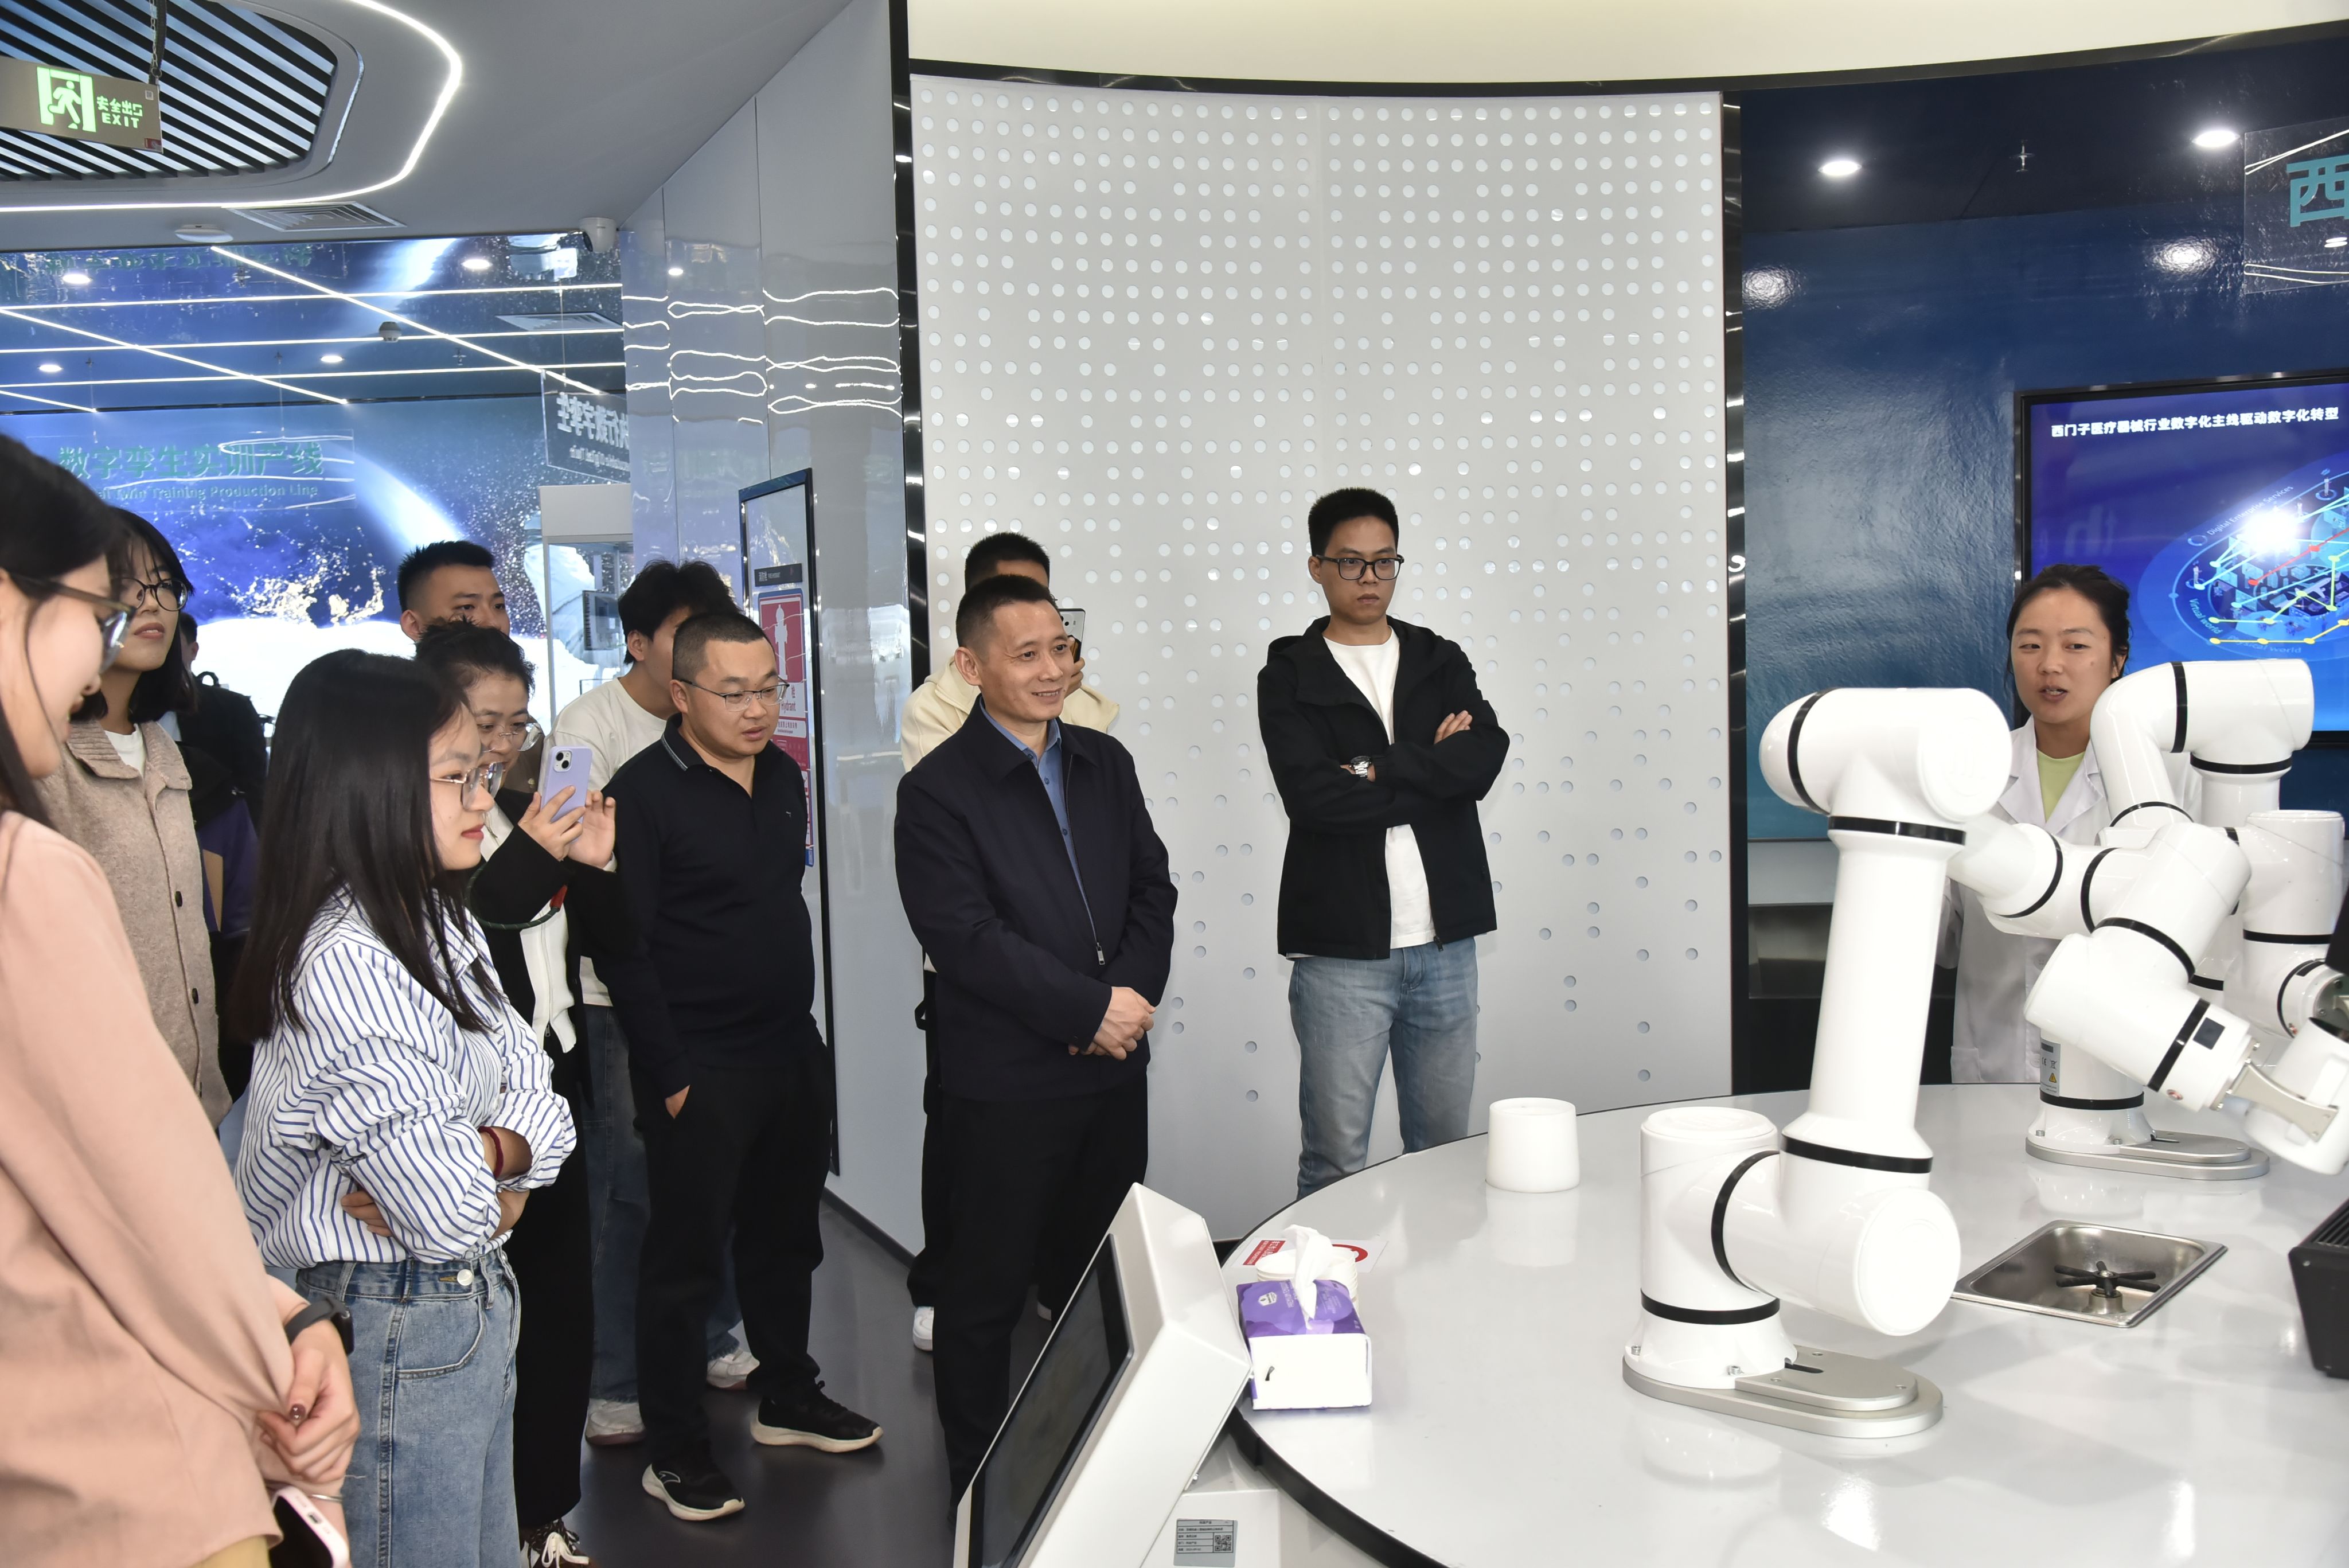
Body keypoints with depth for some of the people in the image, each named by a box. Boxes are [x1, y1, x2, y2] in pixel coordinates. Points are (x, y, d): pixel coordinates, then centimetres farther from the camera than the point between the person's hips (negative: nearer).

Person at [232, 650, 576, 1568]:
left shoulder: (441, 924, 5)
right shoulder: (344, 967, -25)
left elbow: (542, 1108, 4)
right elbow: (454, 1213, -27)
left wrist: (491, 1154, -16)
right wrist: (490, 1176, -6)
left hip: (477, 1302, 9)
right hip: (399, 1328, -9)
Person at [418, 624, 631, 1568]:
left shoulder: (528, 818, 12)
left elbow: (616, 944, 12)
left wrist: (598, 867, -6)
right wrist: (527, 857, -25)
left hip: (553, 1102, 7)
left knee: (564, 1313, 12)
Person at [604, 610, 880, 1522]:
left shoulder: (783, 775, 8)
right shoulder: (643, 793, -14)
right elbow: (625, 950, -15)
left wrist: (798, 1025, 15)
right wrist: (670, 1078, -16)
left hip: (793, 1053, 7)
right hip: (701, 1071, -7)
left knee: (787, 1237, 19)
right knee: (685, 1259, 3)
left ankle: (788, 1398, 36)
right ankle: (674, 1451, 16)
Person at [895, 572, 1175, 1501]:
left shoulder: (1105, 764, 8)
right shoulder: (937, 792, -12)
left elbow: (1152, 890, 8)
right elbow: (967, 939, -18)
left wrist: (1133, 993, -10)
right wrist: (1090, 1010, -18)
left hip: (1115, 1068, 6)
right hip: (1005, 1085, -6)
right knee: (988, 1290, 7)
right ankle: (979, 1487, 24)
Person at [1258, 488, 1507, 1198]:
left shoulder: (1441, 661, 12)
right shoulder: (1290, 677, 0)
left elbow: (1485, 756, -8)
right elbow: (1313, 796, -16)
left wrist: (1380, 769, -15)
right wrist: (1435, 769, -10)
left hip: (1444, 943, 4)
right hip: (1341, 950, -4)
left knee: (1446, 1150, 14)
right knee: (1335, 1159, 2)